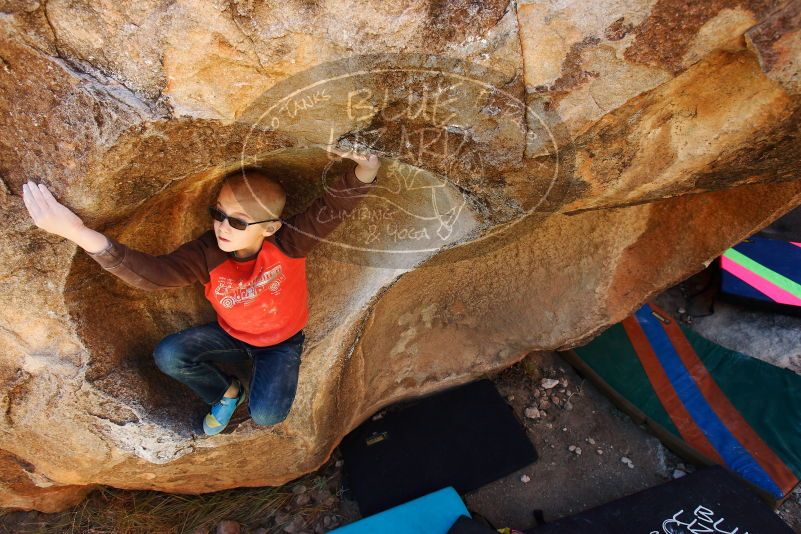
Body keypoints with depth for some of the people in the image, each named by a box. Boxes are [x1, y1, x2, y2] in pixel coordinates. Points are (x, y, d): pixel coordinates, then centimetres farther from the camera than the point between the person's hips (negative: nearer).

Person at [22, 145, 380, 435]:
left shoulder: (288, 243, -33)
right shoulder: (206, 255, -26)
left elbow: (333, 206, -47)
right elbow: (153, 272, -42)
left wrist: (364, 170, -70)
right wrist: (81, 234, -57)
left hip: (282, 341, -3)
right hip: (233, 335, 3)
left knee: (266, 416, -23)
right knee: (168, 355, -17)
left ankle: (264, 393, 18)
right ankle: (225, 393, 13)